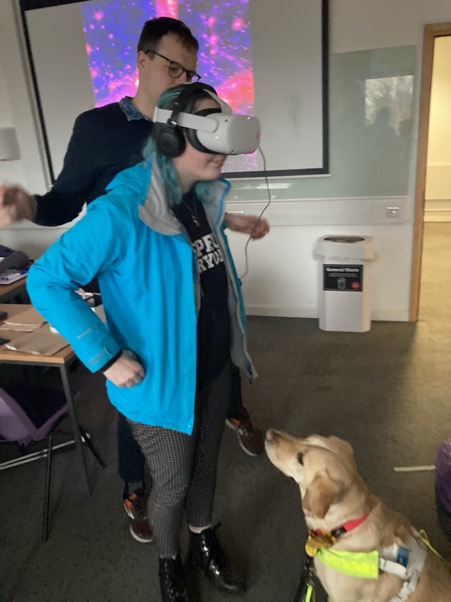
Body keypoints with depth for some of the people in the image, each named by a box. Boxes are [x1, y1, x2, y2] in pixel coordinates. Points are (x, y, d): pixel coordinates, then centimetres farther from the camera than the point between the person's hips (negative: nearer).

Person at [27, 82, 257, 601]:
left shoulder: (204, 198, -2)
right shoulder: (121, 212, -26)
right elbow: (45, 281, -23)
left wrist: (233, 337, 14)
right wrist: (106, 357, -23)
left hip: (215, 368, 7)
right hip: (162, 381, -6)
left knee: (206, 466, 25)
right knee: (172, 484, 15)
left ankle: (203, 543, 54)